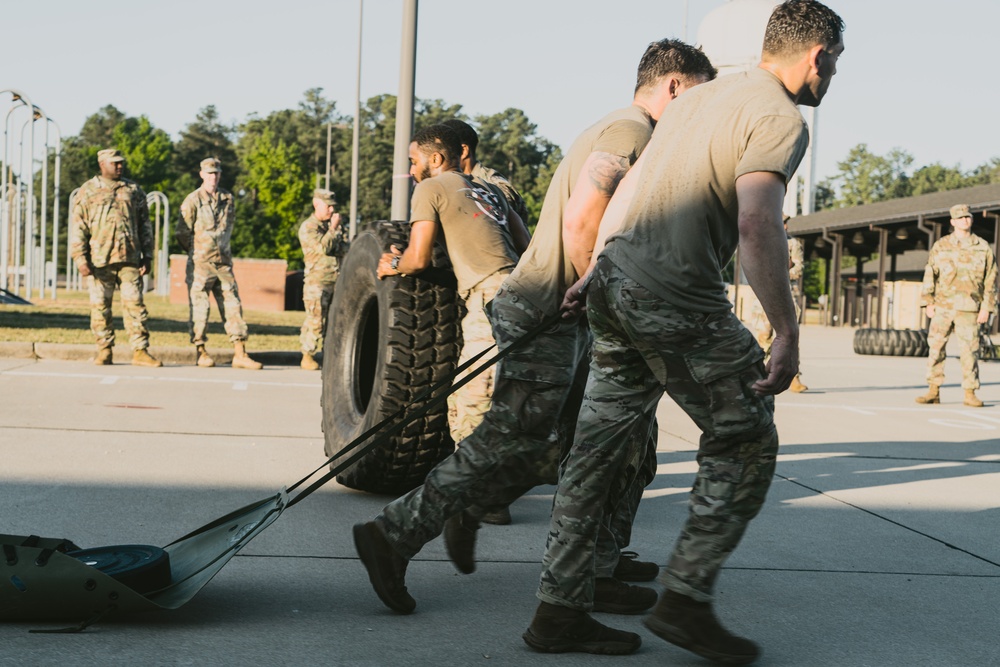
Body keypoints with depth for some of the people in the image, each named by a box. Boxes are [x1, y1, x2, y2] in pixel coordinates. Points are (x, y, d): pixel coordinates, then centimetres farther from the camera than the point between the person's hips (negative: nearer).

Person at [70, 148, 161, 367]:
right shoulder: (88, 191, 6)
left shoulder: (133, 190, 13)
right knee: (100, 306, 2)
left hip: (129, 259, 1)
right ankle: (104, 352, 11)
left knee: (134, 304, -3)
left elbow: (145, 224, 14)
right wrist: (80, 257, -6)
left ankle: (140, 351, -2)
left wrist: (147, 256, 7)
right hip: (99, 259, -1)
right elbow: (78, 227, 3)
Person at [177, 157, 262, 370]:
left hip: (224, 261, 4)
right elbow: (182, 233, -3)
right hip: (200, 263, -4)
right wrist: (199, 252, 6)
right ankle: (201, 352, 9)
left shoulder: (228, 199, 9)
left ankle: (240, 354, 2)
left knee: (233, 305, 1)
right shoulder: (193, 201, -6)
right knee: (200, 307, -1)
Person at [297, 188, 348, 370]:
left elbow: (345, 248, 8)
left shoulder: (334, 224, 18)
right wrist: (333, 229, -7)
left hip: (337, 280, 6)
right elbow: (323, 247, -16)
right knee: (315, 321, -8)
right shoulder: (308, 227, -3)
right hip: (317, 282, -6)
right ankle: (307, 357, 1)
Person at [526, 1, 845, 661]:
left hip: (615, 284, 9)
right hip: (677, 301, -9)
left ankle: (560, 608, 15)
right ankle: (686, 597, 5)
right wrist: (787, 333, -22)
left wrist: (595, 270, 34)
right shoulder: (781, 119, -7)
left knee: (599, 449, 11)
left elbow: (628, 188, 25)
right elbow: (756, 224, -22)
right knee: (745, 443, 5)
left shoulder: (700, 97, 20)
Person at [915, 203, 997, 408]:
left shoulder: (983, 248, 6)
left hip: (969, 309, -1)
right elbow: (929, 275, 7)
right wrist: (928, 302, 0)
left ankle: (970, 394, 6)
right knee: (935, 348, -2)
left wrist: (986, 308, 0)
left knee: (969, 351, -2)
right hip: (942, 306, 1)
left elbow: (990, 281, 6)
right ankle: (933, 391, 4)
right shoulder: (940, 246, 7)